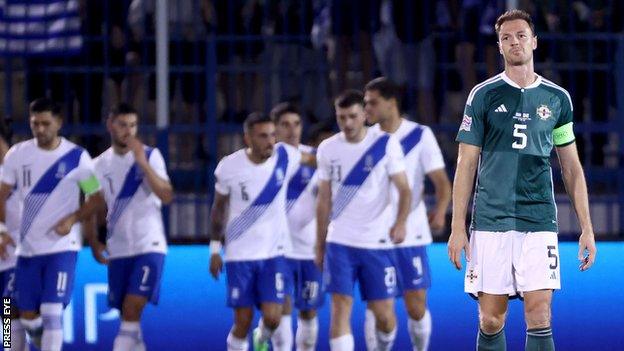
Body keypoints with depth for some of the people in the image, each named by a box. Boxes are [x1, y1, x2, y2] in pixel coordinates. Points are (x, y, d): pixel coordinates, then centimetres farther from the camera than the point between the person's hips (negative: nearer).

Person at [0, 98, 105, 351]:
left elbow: (96, 199, 1)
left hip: (62, 247, -4)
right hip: (26, 248, 4)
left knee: (52, 312, -14)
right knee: (28, 317, 7)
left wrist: (72, 219, -16)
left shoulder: (76, 157, -6)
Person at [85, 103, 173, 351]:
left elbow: (166, 196, -16)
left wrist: (143, 163, -24)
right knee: (127, 314, 9)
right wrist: (93, 242, 5)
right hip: (118, 250, 4)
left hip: (149, 246, -4)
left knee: (132, 310, -16)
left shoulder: (150, 156, -4)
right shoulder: (100, 165, 8)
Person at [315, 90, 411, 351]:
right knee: (340, 308, -11)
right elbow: (324, 199, 12)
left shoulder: (386, 144, -3)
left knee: (384, 314, 2)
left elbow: (404, 190, -6)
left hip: (378, 242, -1)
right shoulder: (328, 149, 5)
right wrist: (319, 245, 12)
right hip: (340, 243, 1)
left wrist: (400, 222, -25)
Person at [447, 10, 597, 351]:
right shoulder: (483, 95, 4)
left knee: (539, 318, -9)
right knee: (490, 320, -1)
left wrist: (586, 229, 8)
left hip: (539, 222, 0)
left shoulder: (557, 98, 9)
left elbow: (572, 168, 14)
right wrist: (457, 228, -2)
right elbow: (466, 165, 4)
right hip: (490, 221, 0)